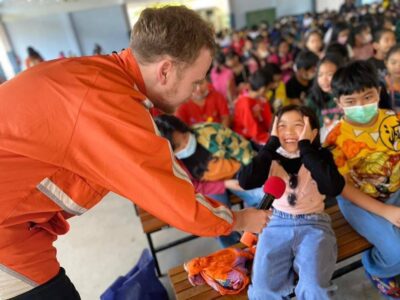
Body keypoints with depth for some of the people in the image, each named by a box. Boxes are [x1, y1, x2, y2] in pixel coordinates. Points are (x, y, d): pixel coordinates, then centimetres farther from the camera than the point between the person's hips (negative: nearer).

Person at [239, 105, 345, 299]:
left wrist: (305, 147, -22)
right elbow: (245, 182, -21)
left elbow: (334, 188, -25)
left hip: (313, 224, 0)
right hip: (277, 223, 1)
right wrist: (272, 143, -17)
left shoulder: (321, 156, -5)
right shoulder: (271, 157, -3)